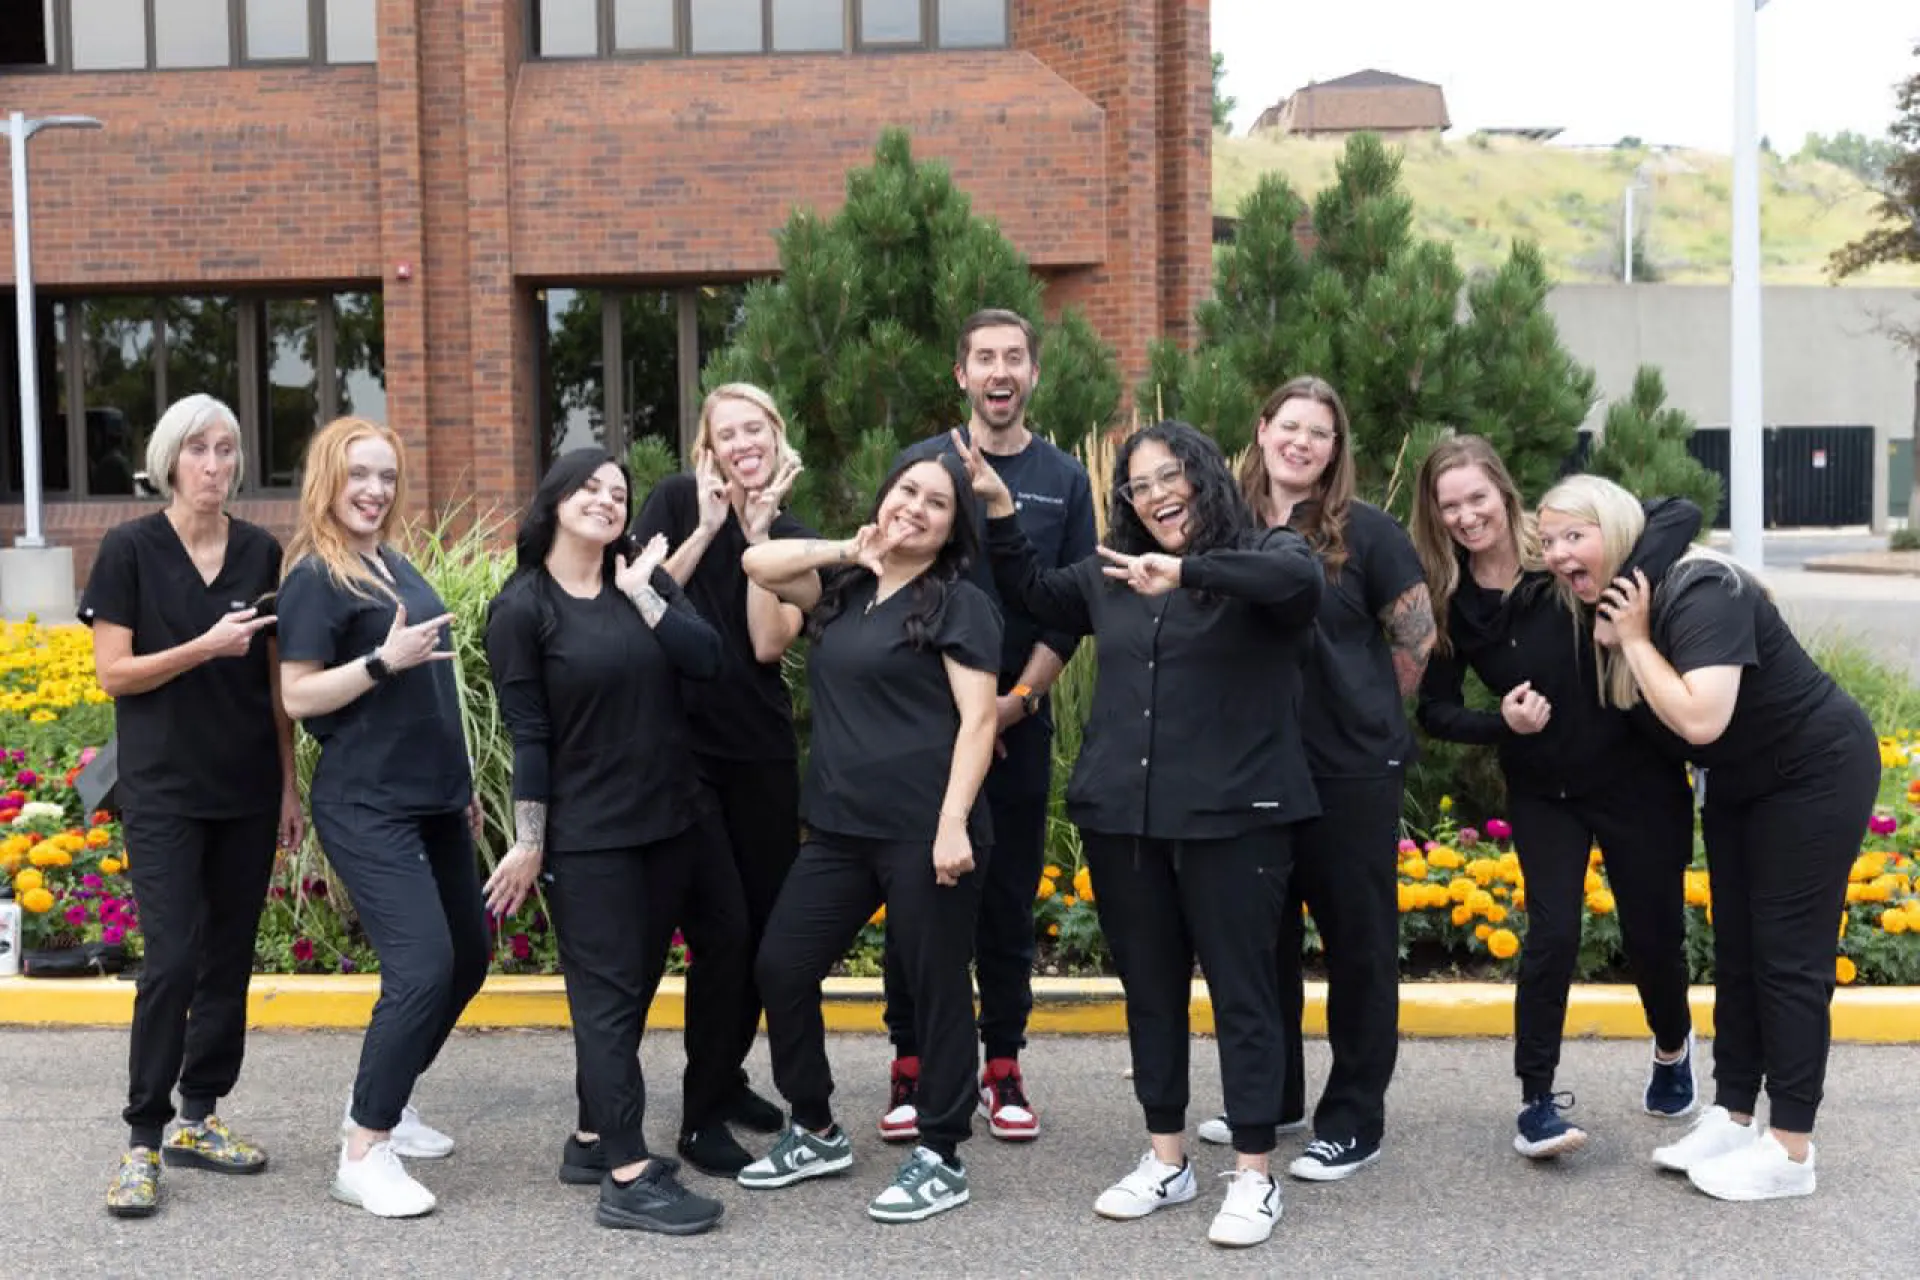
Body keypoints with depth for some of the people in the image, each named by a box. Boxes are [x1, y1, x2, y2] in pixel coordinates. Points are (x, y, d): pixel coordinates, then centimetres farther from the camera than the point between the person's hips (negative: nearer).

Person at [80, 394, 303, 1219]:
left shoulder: (261, 553, 5)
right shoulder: (129, 549, -5)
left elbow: (276, 680, 9)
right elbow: (112, 674, -7)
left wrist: (290, 786, 7)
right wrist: (205, 647, -20)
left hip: (248, 791, 4)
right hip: (165, 791, -4)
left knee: (230, 957, 8)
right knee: (172, 961, -10)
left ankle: (199, 1118, 21)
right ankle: (143, 1138, 2)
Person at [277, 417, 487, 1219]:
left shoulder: (397, 566, 14)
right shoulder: (315, 576, -9)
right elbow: (297, 697, -14)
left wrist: (463, 784, 23)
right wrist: (384, 658, -26)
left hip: (432, 801, 9)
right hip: (367, 808, -9)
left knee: (467, 958, 12)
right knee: (422, 967, -17)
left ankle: (380, 1100, 28)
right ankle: (362, 1153, -6)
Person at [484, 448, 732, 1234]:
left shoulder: (645, 580, 8)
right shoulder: (522, 608, -7)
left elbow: (706, 659, -7)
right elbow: (528, 734, -10)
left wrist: (641, 592, -11)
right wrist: (528, 843, -10)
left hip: (672, 817, 6)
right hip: (586, 835, -6)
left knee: (634, 984, 13)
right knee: (608, 994, -4)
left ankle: (598, 1133, 26)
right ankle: (629, 1179, -4)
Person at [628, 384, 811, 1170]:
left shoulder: (795, 539, 7)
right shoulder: (676, 502, -1)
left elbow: (768, 643, -9)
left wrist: (757, 535, -11)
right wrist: (707, 528, -14)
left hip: (761, 751, 4)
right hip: (679, 745, -4)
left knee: (768, 922, 9)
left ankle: (728, 1075, 31)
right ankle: (702, 1115, 6)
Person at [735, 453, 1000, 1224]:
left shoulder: (958, 604, -4)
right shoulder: (844, 590, 15)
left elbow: (977, 720, -11)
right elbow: (758, 564, 7)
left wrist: (953, 825, -19)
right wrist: (845, 552, 1)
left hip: (925, 833, -7)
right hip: (839, 829, 7)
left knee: (935, 988, 3)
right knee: (780, 968, 8)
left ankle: (941, 1158, 16)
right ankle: (816, 1131, 25)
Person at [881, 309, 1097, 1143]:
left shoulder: (1064, 479, 7)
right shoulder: (922, 463, 3)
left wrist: (1018, 698, -9)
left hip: (1018, 720, 1)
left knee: (1010, 896, 6)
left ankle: (1002, 1068, 16)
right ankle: (912, 1067, 12)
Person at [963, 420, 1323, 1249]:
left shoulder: (1265, 555, -4)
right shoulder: (1112, 574, 13)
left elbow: (1302, 576, -28)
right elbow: (1031, 596, 30)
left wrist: (1186, 570, -36)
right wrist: (998, 509, 18)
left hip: (1232, 816, -6)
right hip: (1122, 816, 6)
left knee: (1242, 994, 1)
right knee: (1150, 992, 13)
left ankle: (1254, 1178, 10)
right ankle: (1167, 1160, 26)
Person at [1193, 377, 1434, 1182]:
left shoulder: (1366, 531, -6)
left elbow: (1416, 639, -1)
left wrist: (1361, 713, 5)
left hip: (1353, 772, -4)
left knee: (1357, 940, 5)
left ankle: (1354, 1121, 15)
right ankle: (1271, 1096, 30)